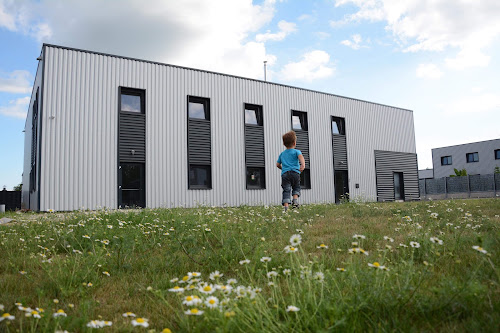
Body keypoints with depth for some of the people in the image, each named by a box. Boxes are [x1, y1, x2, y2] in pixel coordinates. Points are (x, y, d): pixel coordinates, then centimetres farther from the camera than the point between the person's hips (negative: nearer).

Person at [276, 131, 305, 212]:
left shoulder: (282, 153, 23)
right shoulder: (296, 151, 10)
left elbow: (277, 164, 26)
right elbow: (300, 156, -13)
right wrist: (303, 165, -28)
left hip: (285, 174, 2)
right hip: (295, 172, -2)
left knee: (286, 190, -5)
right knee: (296, 188, 17)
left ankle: (285, 206, -19)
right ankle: (295, 200, -5)